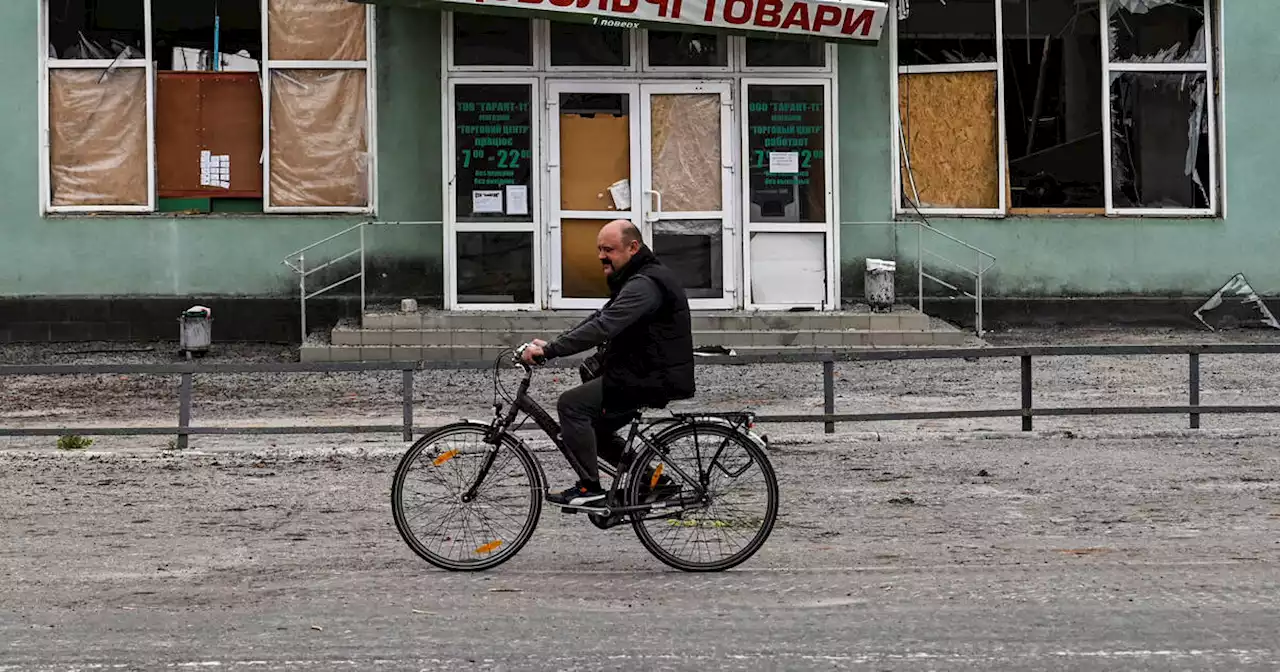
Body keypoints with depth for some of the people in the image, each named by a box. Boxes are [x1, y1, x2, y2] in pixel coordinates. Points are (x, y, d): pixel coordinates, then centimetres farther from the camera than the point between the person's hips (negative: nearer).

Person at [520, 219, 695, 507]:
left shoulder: (645, 285, -19)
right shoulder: (635, 279, 17)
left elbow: (603, 328, -29)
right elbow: (599, 320, 15)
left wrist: (549, 351, -30)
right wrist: (549, 345, 4)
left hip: (653, 380, -11)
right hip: (651, 375, 11)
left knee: (572, 404, -15)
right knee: (595, 428, 18)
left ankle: (589, 487, -11)